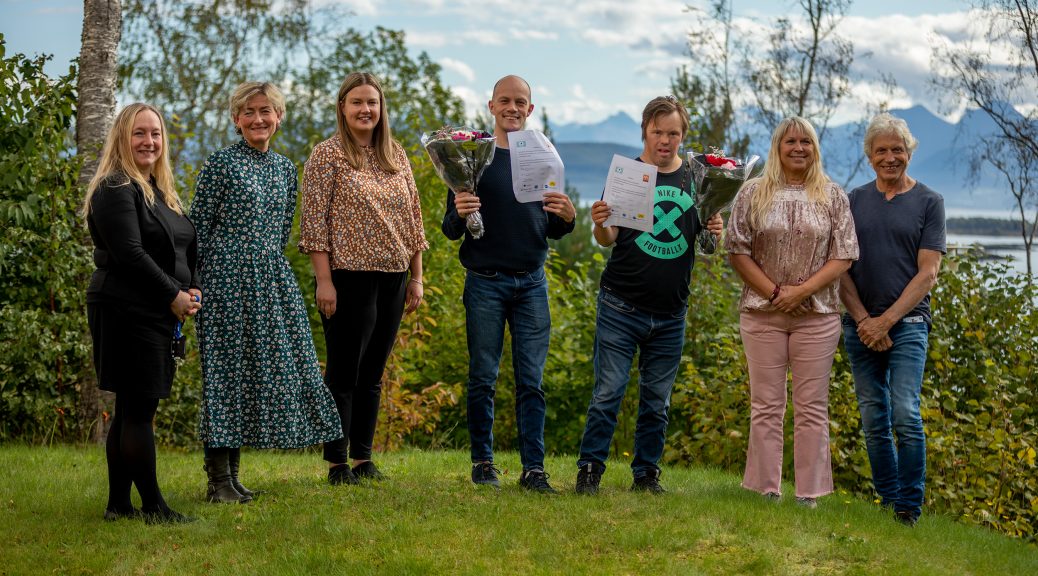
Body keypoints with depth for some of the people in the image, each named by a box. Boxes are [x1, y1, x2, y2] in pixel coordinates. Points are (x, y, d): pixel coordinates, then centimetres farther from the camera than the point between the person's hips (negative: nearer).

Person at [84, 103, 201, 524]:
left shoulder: (160, 191, 19)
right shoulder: (116, 190, -10)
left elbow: (184, 250, 22)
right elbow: (129, 253, -18)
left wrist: (192, 290, 4)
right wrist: (173, 296, -15)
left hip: (157, 315, 9)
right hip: (128, 312, -9)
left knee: (131, 409, 11)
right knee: (139, 409, -7)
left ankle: (118, 504, 17)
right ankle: (153, 507, -5)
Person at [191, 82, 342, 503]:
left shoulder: (285, 168, 14)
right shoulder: (221, 164, -4)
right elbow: (198, 227, -4)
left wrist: (268, 261, 16)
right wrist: (196, 282, -7)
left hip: (272, 279, 6)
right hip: (227, 278, -6)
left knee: (264, 367, 5)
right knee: (226, 368, -6)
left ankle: (233, 474, 14)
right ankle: (218, 480, -2)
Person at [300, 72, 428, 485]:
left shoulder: (396, 156, 13)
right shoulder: (328, 156, -4)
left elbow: (412, 219, 15)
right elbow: (315, 223, -9)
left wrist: (416, 277, 11)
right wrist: (323, 280, -14)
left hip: (392, 279, 6)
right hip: (349, 277, -5)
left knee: (372, 374, 11)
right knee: (343, 372, -1)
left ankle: (363, 458, 18)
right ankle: (336, 463, 6)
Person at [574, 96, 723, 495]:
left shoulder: (696, 179, 8)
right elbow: (607, 239, -4)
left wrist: (715, 233, -10)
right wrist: (600, 226, -27)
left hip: (670, 313, 3)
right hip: (621, 307, -3)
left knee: (657, 401, 9)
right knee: (608, 393, -5)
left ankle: (647, 474, 19)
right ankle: (589, 470, 4)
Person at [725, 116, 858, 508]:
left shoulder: (833, 197, 6)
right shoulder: (753, 193, 4)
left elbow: (844, 256, 1)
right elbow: (737, 249, 0)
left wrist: (802, 290, -11)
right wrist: (773, 292, -9)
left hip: (817, 315, 0)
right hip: (762, 313, 0)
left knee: (812, 407, 2)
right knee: (766, 405, 3)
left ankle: (809, 495, 7)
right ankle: (767, 491, 9)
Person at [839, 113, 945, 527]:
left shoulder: (928, 202, 3)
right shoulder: (855, 201, 10)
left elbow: (928, 272, -3)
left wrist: (886, 320, -12)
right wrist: (863, 320, -7)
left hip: (907, 323, -3)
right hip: (860, 325, 3)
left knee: (905, 415, -14)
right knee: (874, 421, 6)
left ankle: (910, 508, -5)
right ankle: (887, 503, 15)